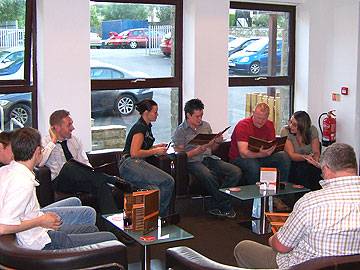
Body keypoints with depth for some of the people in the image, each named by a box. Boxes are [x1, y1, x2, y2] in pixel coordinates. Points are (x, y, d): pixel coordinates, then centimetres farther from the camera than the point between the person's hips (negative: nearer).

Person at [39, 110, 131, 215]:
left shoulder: (75, 140, 21)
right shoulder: (45, 143, 4)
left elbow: (85, 163, 15)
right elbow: (38, 162, -16)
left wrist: (93, 174, -7)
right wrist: (53, 142, -9)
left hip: (81, 180, 4)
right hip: (60, 181, -4)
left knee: (101, 184, -28)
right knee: (69, 166, -37)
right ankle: (114, 180, -35)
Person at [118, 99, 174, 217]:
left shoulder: (146, 127, 22)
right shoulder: (139, 127, -9)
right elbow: (134, 153, -17)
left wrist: (156, 146, 18)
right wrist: (156, 151, -9)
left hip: (137, 164, 10)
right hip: (130, 164, -10)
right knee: (168, 181, -20)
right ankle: (160, 215, -10)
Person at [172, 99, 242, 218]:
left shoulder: (206, 125, 17)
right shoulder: (180, 131, 1)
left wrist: (217, 142, 1)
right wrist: (197, 150, -18)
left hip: (209, 158, 6)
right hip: (193, 162, -6)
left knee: (236, 172, -18)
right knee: (208, 176, -39)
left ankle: (216, 206, -13)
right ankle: (225, 207, -17)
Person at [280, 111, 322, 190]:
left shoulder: (312, 130, -5)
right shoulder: (285, 131, -11)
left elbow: (316, 152, -7)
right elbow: (291, 155, -18)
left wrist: (314, 160, -30)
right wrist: (305, 157, -36)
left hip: (310, 164, 2)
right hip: (294, 164, -2)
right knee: (302, 169, -31)